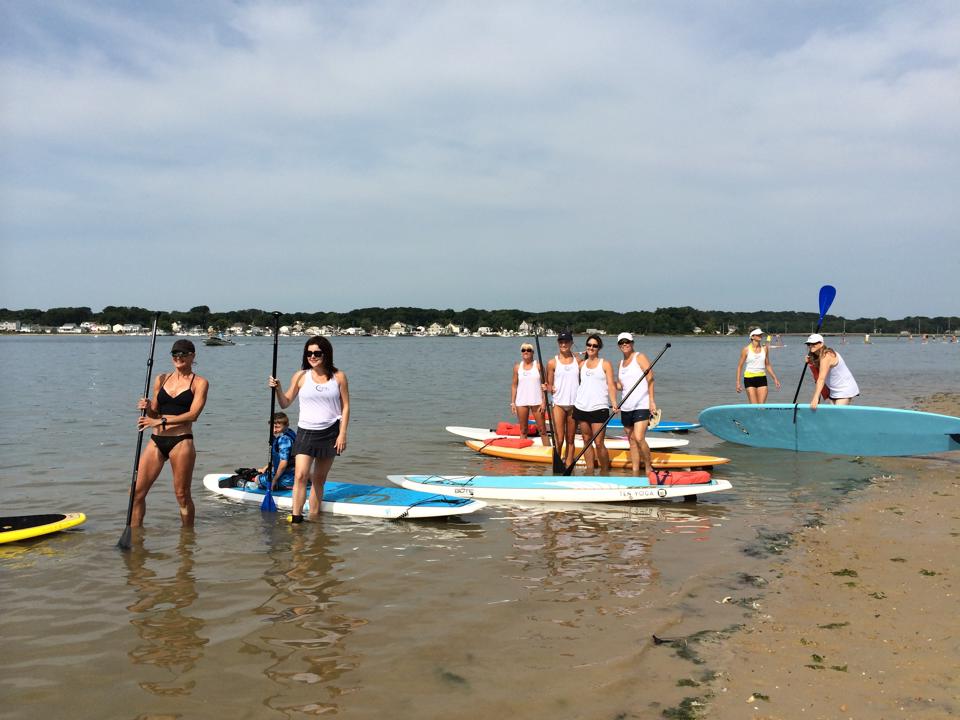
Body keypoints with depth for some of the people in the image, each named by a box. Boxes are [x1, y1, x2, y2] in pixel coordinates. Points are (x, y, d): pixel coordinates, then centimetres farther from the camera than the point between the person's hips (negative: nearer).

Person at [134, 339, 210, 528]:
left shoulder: (199, 382, 1)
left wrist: (162, 421, -18)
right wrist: (147, 408, -6)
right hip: (157, 441, 5)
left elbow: (193, 414, -12)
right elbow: (155, 413, 17)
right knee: (137, 491, 1)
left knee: (182, 495, 3)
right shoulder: (162, 379, 13)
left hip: (181, 441, -4)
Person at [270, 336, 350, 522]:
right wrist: (277, 389, -14)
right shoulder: (300, 377, 0)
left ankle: (314, 517, 18)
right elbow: (285, 403, 5)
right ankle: (296, 518, -11)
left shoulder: (338, 377, 1)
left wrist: (342, 434, -4)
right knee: (300, 475, -15)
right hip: (306, 432, -1)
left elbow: (345, 406, 2)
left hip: (330, 432, 1)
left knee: (319, 479, 8)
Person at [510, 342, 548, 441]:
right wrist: (512, 402, 3)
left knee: (542, 429, 0)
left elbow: (543, 384, -2)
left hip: (537, 401, -2)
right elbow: (514, 385, 8)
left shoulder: (538, 365, -1)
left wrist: (544, 402, -9)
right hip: (521, 402, 2)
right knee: (523, 430, 8)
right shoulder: (517, 367, 7)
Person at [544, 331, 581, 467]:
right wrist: (550, 388, -15)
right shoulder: (552, 362, 1)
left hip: (574, 405, 2)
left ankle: (568, 467, 13)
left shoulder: (578, 361, 8)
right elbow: (549, 384, 4)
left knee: (570, 440, 7)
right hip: (559, 404, -2)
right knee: (559, 440, -7)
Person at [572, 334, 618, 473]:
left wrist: (613, 402, -18)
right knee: (586, 441, 7)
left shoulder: (605, 364, 3)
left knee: (599, 443, -8)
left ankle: (605, 472, 5)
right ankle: (590, 472, 13)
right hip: (581, 407, 4)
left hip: (599, 408, -4)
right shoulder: (582, 364, 15)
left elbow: (611, 385, -4)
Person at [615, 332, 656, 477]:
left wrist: (651, 400, -18)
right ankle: (635, 473, 13)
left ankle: (649, 467, 1)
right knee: (632, 440, 8)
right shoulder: (621, 362, 16)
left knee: (639, 438, -17)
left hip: (642, 406, -7)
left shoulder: (640, 357, -3)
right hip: (626, 407, 7)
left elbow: (650, 379, -9)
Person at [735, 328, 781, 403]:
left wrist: (775, 378, 12)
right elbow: (740, 366, -1)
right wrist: (738, 382, -7)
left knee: (762, 406, -3)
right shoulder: (746, 350, -5)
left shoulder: (764, 348, 6)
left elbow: (768, 365, 16)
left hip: (762, 378, 3)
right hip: (749, 378, -3)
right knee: (754, 406, -7)